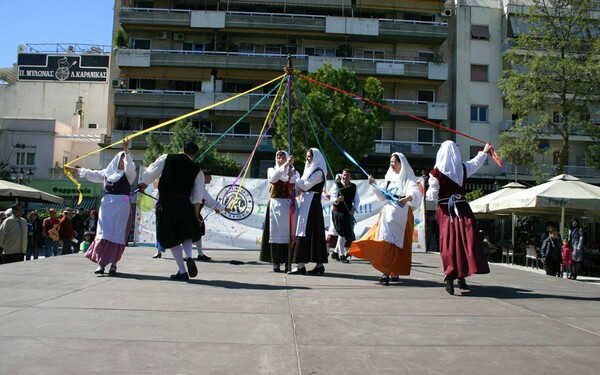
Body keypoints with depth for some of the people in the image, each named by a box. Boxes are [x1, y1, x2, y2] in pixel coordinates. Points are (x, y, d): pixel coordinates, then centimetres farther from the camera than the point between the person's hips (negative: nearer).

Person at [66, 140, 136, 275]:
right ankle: (101, 263, -3)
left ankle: (113, 263, 4)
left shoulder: (128, 174, 4)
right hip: (107, 204, 3)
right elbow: (93, 174, 25)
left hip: (122, 206, -3)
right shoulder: (107, 172, 17)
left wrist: (126, 151, -30)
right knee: (104, 233, -3)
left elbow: (129, 166, -15)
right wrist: (76, 170, 27)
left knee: (117, 235, -4)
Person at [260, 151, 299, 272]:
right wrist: (285, 165, -20)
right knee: (275, 233, -3)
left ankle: (287, 263, 1)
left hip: (288, 206, 1)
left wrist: (291, 177, -14)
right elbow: (273, 178, -13)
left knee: (288, 233, -3)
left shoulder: (294, 172, 13)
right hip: (275, 205, -1)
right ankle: (276, 263, -1)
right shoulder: (271, 170, 12)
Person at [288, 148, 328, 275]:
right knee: (314, 232, 8)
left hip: (311, 202, -9)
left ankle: (301, 265, -13)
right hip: (307, 202, 9)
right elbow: (303, 186, 18)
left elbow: (306, 185, -13)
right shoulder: (310, 169, 22)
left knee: (305, 231, -12)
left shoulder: (318, 171, -7)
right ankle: (319, 264, 10)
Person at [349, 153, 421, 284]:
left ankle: (387, 272, -12)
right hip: (388, 212, 6)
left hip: (401, 215, -6)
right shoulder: (390, 178, 17)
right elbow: (383, 196, 20)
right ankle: (393, 272, 5)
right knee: (387, 241, 0)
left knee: (397, 243, -8)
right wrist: (374, 185, 7)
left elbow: (415, 192, -20)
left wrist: (408, 198, -41)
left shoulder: (408, 178, -2)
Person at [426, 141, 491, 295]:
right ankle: (461, 277, 6)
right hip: (462, 209, 2)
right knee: (466, 241, 7)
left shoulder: (437, 172, -7)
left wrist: (429, 192, 17)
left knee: (449, 243, 1)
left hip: (445, 211, -1)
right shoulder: (464, 168, 3)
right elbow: (476, 162, 25)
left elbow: (432, 195, -6)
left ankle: (450, 277, -8)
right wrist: (485, 151, 43)